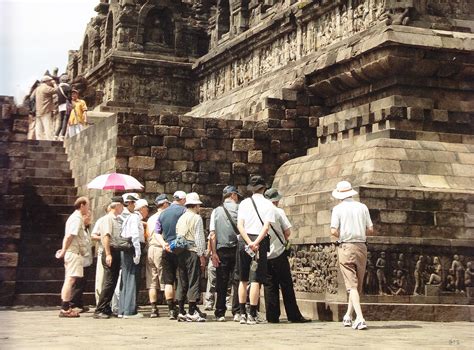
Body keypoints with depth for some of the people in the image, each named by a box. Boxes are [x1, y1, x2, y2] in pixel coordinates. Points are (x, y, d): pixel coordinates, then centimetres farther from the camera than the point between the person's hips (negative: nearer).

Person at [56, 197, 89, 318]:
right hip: (74, 252, -11)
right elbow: (69, 236, -18)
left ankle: (66, 308, 13)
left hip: (71, 252, 11)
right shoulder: (77, 218, -11)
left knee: (69, 280, 11)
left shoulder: (74, 217, 21)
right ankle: (65, 309, -12)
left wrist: (64, 250, 14)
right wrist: (64, 251, -15)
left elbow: (68, 236, 19)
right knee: (70, 279, -11)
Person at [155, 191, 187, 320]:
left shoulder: (162, 213, 14)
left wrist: (164, 244, -4)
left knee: (168, 281, 5)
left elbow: (157, 233, 7)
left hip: (167, 250, 4)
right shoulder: (183, 210, -3)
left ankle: (171, 309, 2)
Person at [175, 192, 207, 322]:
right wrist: (202, 255, -10)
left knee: (182, 282, 10)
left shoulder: (181, 218, 16)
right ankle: (192, 312, -5)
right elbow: (199, 237, -11)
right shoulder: (196, 218, -6)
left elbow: (177, 236, 15)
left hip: (181, 252, 7)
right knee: (193, 281, -5)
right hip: (193, 252, -7)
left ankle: (181, 312, 12)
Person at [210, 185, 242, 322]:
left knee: (221, 283, 4)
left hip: (221, 250, 2)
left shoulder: (216, 211, 7)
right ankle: (237, 312, -3)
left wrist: (213, 253, 0)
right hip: (237, 249, -1)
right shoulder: (240, 208, 2)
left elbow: (212, 234, 1)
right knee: (237, 281, 2)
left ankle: (220, 313, 5)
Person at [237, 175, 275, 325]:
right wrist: (256, 242, -15)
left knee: (243, 279, 12)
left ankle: (242, 314, 13)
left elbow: (239, 225, -4)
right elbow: (266, 226, -11)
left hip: (243, 240, 3)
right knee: (256, 280, -1)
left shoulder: (244, 203, 6)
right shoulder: (268, 204, 0)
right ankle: (252, 315, -3)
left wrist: (249, 243, -10)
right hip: (260, 241, -3)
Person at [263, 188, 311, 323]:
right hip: (278, 253, -4)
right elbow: (287, 232, -7)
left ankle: (272, 316, 6)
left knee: (269, 286, 8)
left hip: (264, 255, 4)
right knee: (286, 286, 1)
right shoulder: (278, 211, -6)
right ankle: (294, 316, 2)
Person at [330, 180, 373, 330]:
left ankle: (360, 318, -17)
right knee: (358, 285, 16)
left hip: (346, 247, -3)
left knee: (352, 285, -5)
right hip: (361, 246, 3)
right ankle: (348, 316, 25)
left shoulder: (338, 209, -3)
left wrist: (342, 236, 7)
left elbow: (334, 231, -12)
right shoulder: (362, 207, 6)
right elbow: (370, 230, 5)